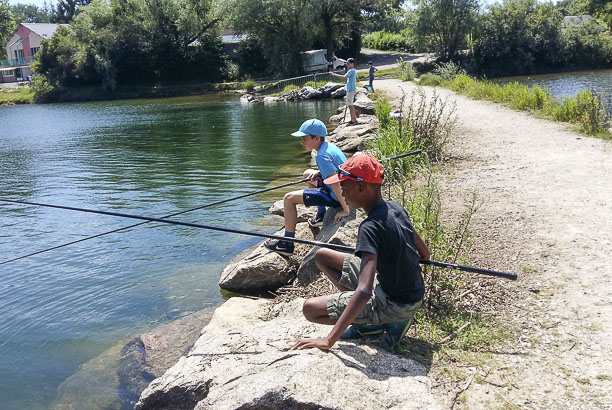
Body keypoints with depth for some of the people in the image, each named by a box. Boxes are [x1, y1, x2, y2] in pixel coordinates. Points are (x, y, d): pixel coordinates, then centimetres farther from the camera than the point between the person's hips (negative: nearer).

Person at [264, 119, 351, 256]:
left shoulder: (322, 155, -23)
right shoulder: (329, 146, 6)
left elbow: (336, 184, -28)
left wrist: (345, 210, -24)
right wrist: (318, 173, 8)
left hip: (338, 196, -10)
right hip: (348, 192, 10)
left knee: (289, 198, -10)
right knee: (308, 174, 29)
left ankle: (287, 244, -3)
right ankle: (321, 215, 32)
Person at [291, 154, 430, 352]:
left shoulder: (371, 227, -29)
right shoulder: (395, 208, -3)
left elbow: (364, 292, -37)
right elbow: (424, 254, 8)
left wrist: (329, 340, -36)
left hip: (395, 304, -8)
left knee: (310, 308, -9)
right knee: (321, 256, 8)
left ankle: (391, 322, -2)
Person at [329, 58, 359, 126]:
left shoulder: (351, 70, -15)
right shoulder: (354, 71, 15)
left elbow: (344, 77, -29)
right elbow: (357, 80, 26)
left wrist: (334, 74, -27)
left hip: (350, 89, -10)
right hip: (351, 89, 10)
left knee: (350, 105, -8)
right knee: (350, 104, 16)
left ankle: (353, 121, -6)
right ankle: (354, 119, 23)